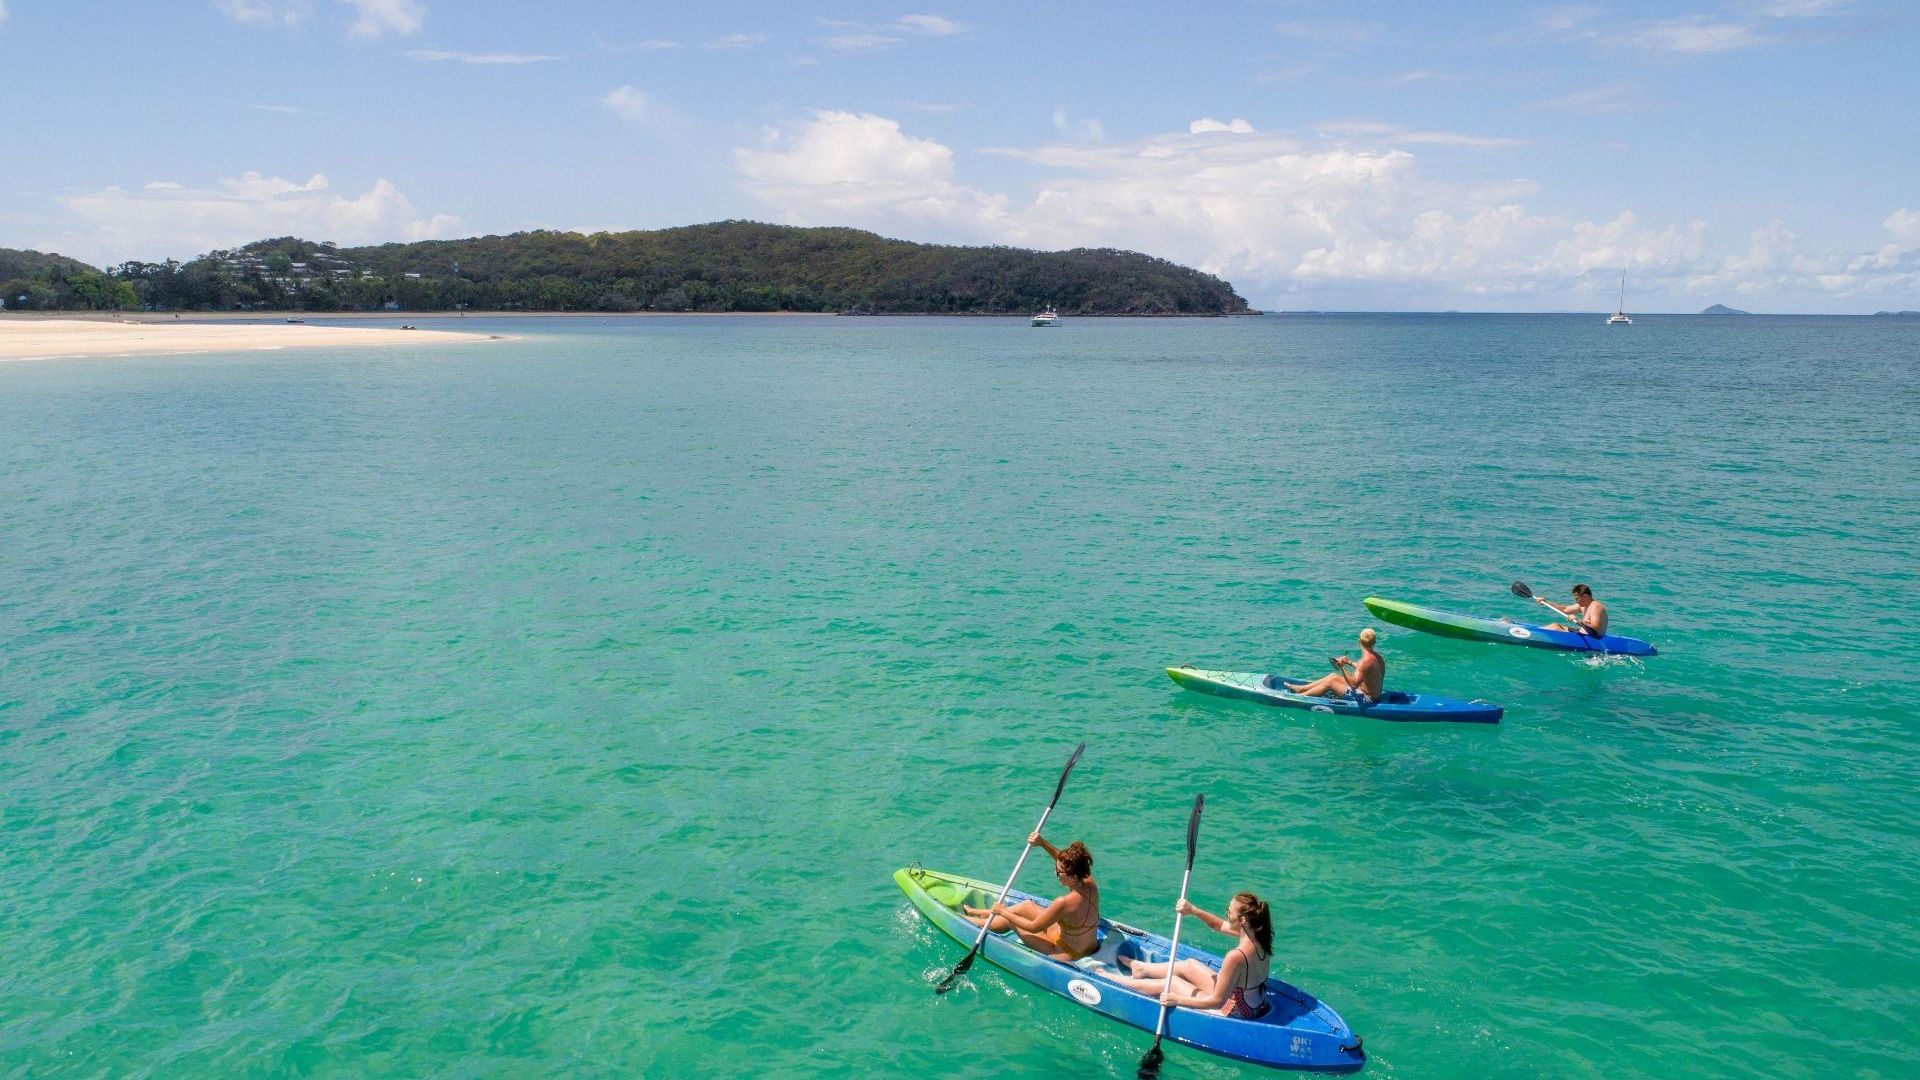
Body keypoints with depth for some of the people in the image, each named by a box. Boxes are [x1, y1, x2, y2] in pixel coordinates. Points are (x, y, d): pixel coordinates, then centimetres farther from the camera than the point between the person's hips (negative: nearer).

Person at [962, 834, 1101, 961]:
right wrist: (1043, 843, 0)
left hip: (1067, 954, -7)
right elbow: (1064, 862, 7)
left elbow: (1034, 927, -19)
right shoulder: (1090, 885, -14)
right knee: (1026, 905, 18)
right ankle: (976, 912, 40)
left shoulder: (1064, 903, -34)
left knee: (1010, 920, 10)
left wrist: (1004, 912, -7)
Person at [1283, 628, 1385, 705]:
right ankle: (1301, 688, 25)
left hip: (1366, 700, -9)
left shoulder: (1366, 660, -28)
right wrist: (1350, 663, 28)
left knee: (1330, 682, -2)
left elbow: (1354, 684, -32)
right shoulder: (1378, 656, 3)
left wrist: (1343, 668, -29)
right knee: (1333, 676, 15)